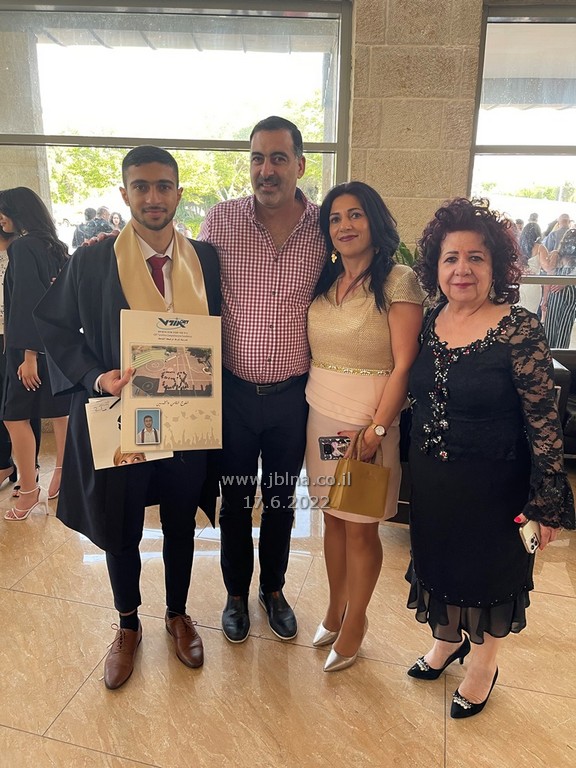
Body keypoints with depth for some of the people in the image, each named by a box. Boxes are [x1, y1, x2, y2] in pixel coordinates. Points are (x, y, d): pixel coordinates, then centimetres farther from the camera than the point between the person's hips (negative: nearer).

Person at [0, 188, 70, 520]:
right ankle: (63, 476, 24)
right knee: (61, 411, 13)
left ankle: (30, 492, 1)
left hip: (33, 345, -8)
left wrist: (29, 354, -19)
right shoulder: (56, 247, 10)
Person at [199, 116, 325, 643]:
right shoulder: (220, 220, -6)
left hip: (293, 395, 1)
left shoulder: (325, 226, -5)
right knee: (235, 500, 16)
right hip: (234, 391, 0)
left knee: (281, 499, 18)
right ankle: (236, 593, 41)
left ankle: (274, 589, 43)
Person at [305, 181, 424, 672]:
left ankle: (354, 625, 29)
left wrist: (376, 430, -18)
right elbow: (314, 351, 10)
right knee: (332, 517, 16)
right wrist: (306, 407, 1)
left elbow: (404, 365, -14)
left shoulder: (399, 281, -10)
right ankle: (336, 608, 37)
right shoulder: (324, 281, 9)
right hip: (320, 415, 6)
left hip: (368, 420, -5)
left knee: (360, 527, 6)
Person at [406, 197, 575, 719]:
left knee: (490, 571, 15)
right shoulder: (431, 322, -2)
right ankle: (448, 639, 50)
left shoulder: (520, 330, -18)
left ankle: (484, 662, 43)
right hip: (431, 479, 5)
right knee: (438, 559, 21)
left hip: (493, 483, -5)